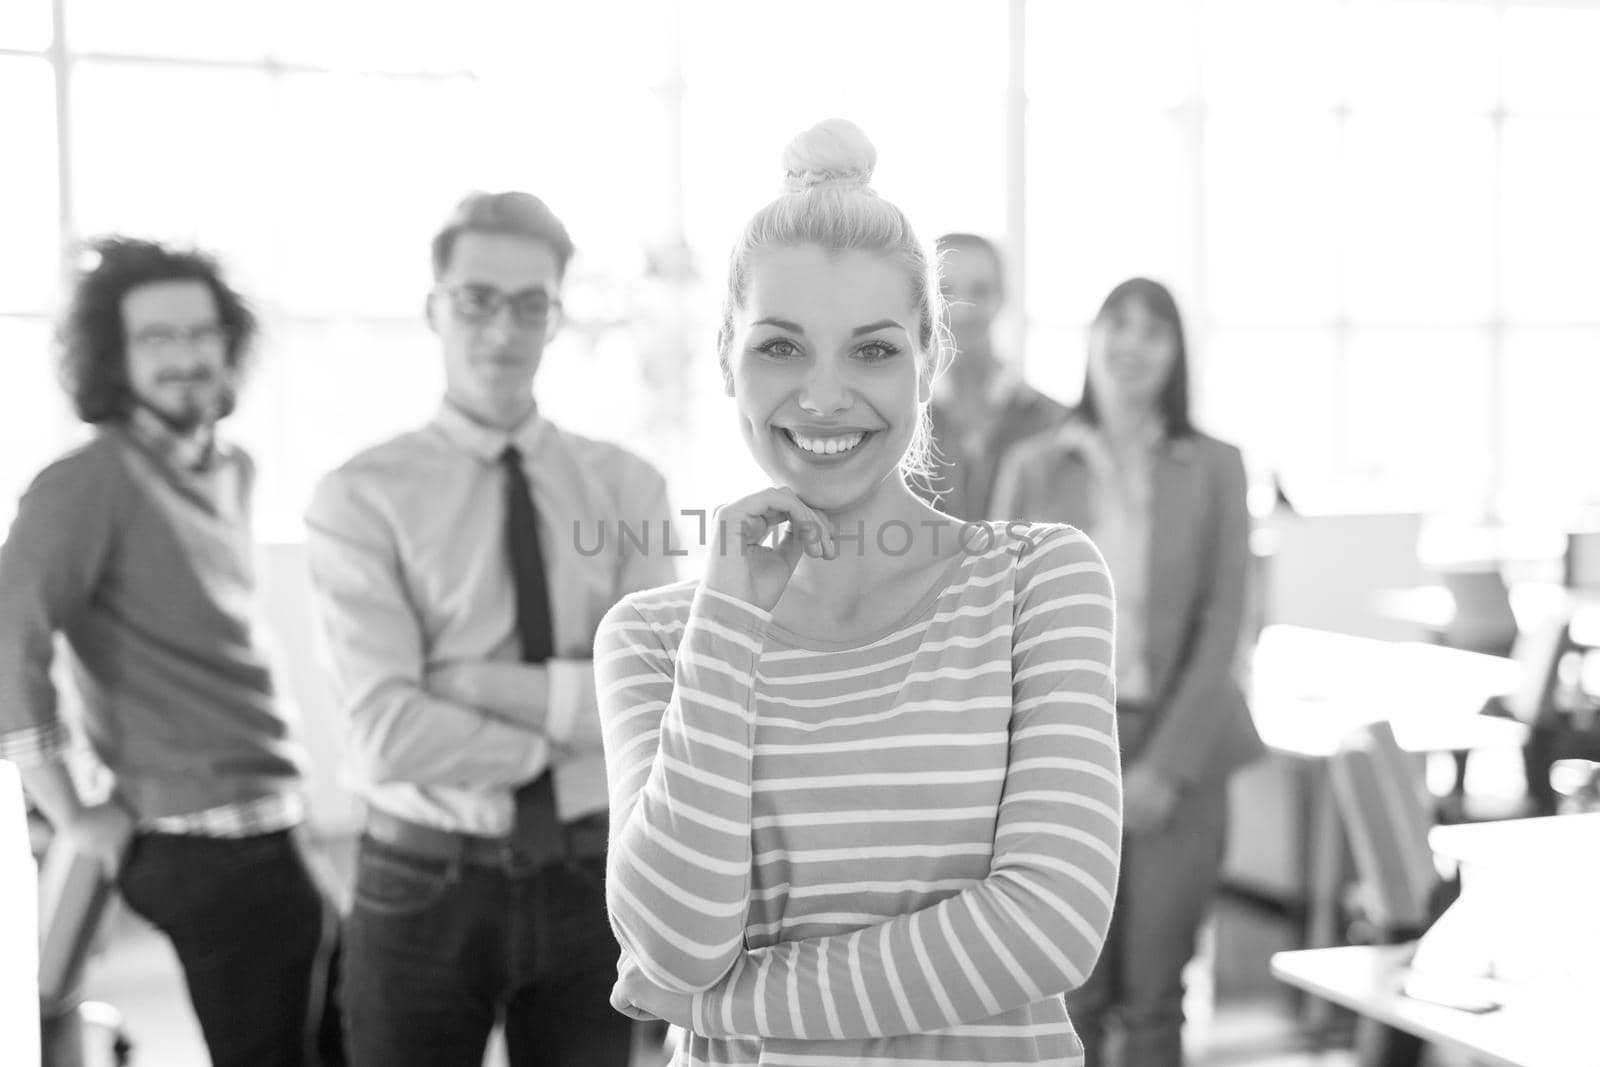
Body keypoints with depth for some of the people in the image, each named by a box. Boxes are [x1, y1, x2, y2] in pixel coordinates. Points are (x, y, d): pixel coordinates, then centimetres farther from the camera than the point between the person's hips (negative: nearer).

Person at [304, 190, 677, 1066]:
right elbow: (390, 734, -17)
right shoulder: (361, 498, -8)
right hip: (425, 887, -2)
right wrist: (568, 730, -13)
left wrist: (475, 680, -16)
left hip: (588, 880, 2)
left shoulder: (624, 486, 1)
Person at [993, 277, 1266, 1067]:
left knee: (1154, 995, 5)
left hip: (1177, 751, 0)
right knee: (1071, 996, 3)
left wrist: (1166, 764, -9)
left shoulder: (1215, 467, 3)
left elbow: (1221, 623, -1)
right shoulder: (1032, 466, 4)